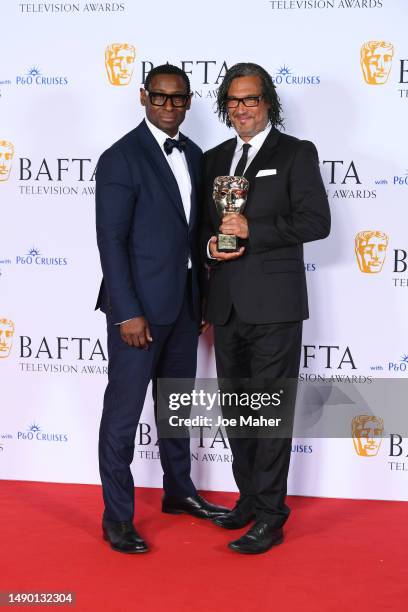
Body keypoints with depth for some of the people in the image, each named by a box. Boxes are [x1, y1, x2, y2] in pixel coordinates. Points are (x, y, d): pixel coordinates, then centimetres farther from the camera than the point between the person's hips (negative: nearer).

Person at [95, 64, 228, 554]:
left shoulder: (193, 154, 10)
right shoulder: (121, 158, -12)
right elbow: (111, 239, -16)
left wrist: (202, 294, 10)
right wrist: (127, 312, -20)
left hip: (183, 303, 7)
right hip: (139, 305, -7)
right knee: (124, 411, 2)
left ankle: (179, 491, 37)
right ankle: (117, 517, 13)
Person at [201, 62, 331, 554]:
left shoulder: (296, 153, -1)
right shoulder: (214, 159, 15)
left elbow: (316, 221, -10)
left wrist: (251, 231, -17)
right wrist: (210, 244, -4)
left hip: (273, 305, -6)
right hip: (227, 305, 6)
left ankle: (269, 516, 8)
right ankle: (249, 498, 29)